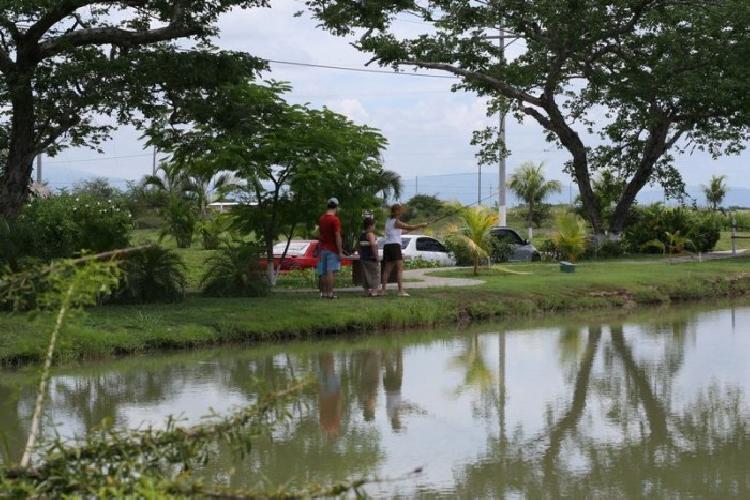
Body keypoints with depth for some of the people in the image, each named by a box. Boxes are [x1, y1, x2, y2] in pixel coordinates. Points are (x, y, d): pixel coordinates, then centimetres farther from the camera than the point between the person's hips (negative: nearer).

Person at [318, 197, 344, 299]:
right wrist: (340, 252, -16)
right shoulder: (335, 219, -13)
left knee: (323, 273, 8)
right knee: (331, 272, -9)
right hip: (332, 250, -7)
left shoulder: (321, 219, 11)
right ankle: (330, 293, -13)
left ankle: (324, 293, 9)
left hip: (323, 248, 7)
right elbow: (337, 236, -17)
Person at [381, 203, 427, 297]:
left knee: (387, 269, 10)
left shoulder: (388, 221, 18)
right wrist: (421, 225, 3)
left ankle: (383, 290, 8)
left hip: (387, 246, 8)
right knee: (400, 268, -11)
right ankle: (401, 290, -20)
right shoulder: (396, 222, -7)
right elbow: (409, 228, -7)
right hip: (394, 245, -8)